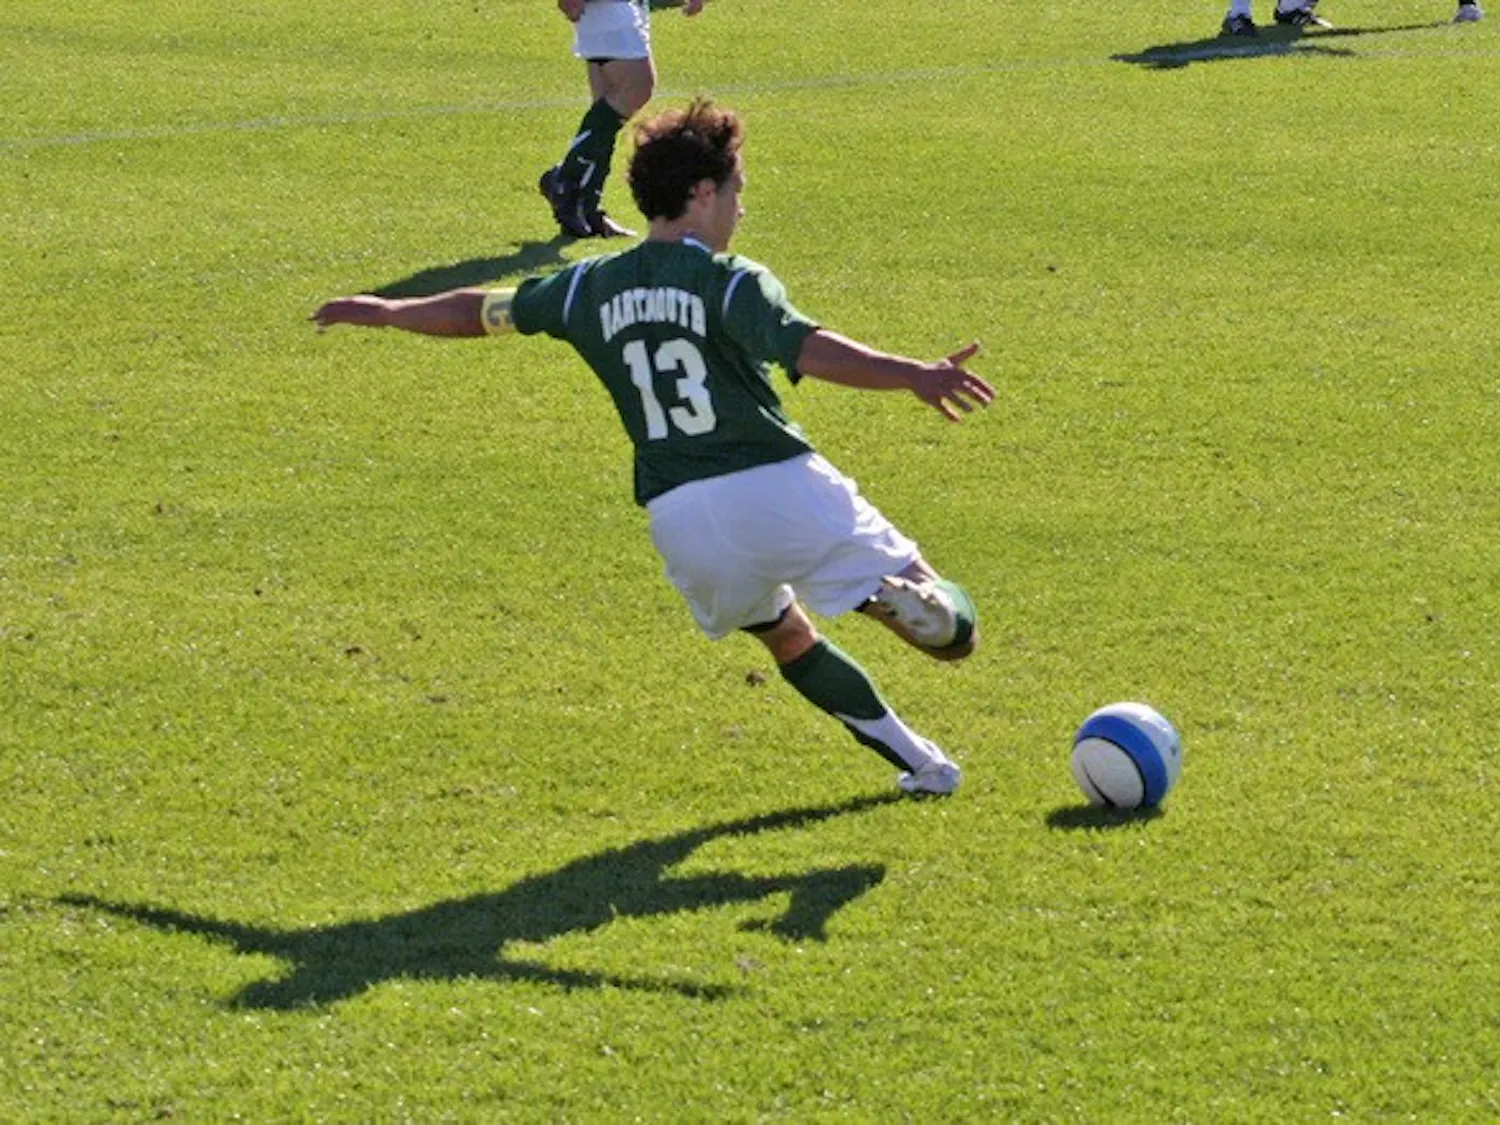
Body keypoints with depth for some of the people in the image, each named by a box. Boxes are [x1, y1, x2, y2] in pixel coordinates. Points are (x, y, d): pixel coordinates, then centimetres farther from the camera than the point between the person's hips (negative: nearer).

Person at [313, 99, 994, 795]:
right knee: (936, 607, -2)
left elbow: (481, 311, 25)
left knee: (787, 637, 26)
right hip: (775, 481, -5)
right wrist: (914, 377, -29)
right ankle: (900, 596, -37)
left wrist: (387, 313, 40)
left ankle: (919, 760, 20)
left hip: (678, 514, 5)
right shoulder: (730, 283, -3)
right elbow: (804, 348, -21)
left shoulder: (591, 288, 13)